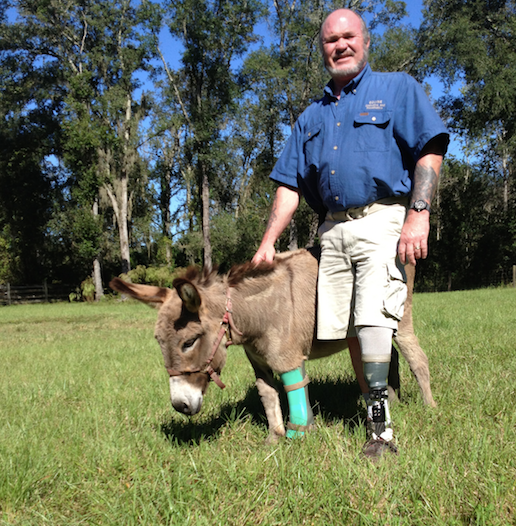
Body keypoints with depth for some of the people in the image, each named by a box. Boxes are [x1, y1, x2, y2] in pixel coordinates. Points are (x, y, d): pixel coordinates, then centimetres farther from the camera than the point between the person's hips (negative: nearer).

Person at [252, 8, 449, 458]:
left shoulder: (397, 89, 10)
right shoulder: (312, 117, 23)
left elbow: (430, 150, -2)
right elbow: (290, 185, 18)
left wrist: (419, 215, -16)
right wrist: (268, 242, 9)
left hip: (382, 221, -5)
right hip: (333, 230, 5)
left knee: (372, 317, -19)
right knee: (350, 329, 2)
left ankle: (380, 425, -10)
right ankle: (378, 421, 12)